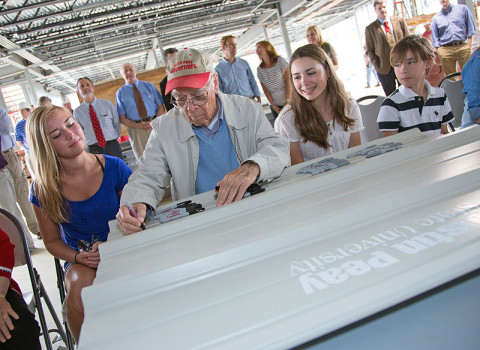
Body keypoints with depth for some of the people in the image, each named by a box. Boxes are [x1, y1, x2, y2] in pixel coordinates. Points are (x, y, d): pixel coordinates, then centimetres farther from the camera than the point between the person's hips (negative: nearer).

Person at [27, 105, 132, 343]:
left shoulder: (114, 168, -9)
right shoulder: (43, 190, -5)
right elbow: (52, 241, 8)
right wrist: (78, 257, -13)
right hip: (80, 260, 1)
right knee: (79, 287, -31)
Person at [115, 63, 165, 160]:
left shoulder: (148, 85, 14)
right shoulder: (120, 93, 11)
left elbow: (161, 107, 9)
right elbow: (122, 118, 5)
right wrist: (138, 126, -13)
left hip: (155, 126, 1)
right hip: (136, 129, 0)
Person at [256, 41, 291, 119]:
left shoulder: (280, 61, -5)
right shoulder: (259, 69, 2)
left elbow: (288, 81, -8)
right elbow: (265, 89, 3)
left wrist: (288, 101, -13)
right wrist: (273, 106, -3)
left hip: (289, 101, -2)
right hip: (275, 105, 2)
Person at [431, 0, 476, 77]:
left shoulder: (462, 9, 13)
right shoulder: (435, 18, 13)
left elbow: (471, 29, 10)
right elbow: (435, 39, 10)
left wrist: (469, 47, 0)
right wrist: (439, 53, -1)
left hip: (463, 47, 0)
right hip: (445, 50, 0)